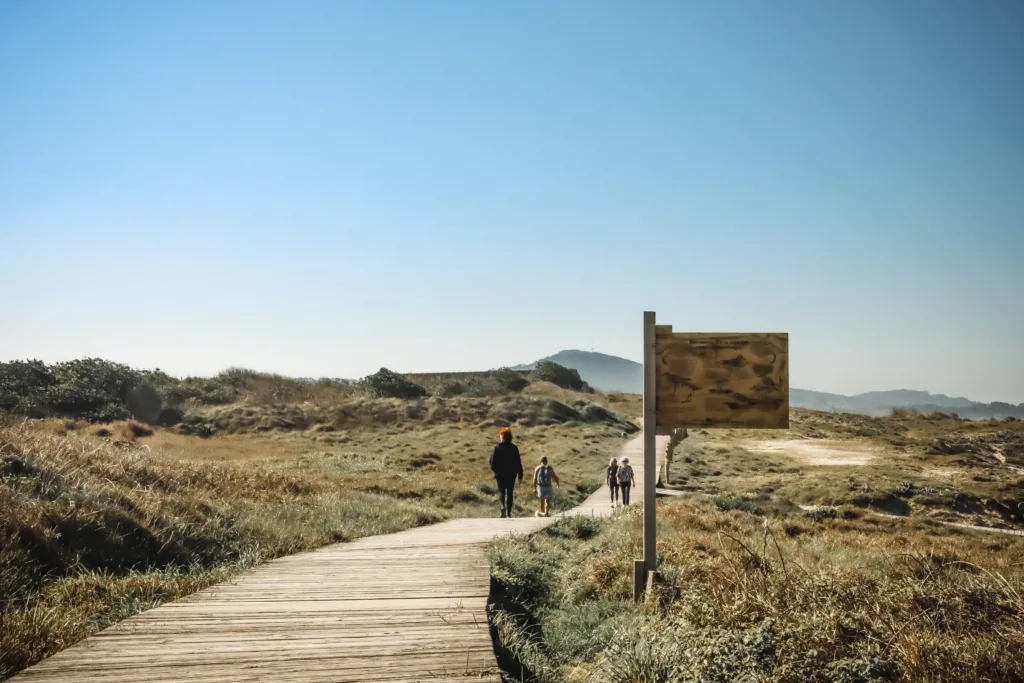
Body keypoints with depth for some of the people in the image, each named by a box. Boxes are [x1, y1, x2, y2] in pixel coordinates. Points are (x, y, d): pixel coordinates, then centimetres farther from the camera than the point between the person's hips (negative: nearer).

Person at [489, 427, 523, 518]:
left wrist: (495, 471, 14)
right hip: (511, 474, 2)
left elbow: (493, 462, -6)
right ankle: (509, 512, 11)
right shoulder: (514, 448, -3)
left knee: (501, 491, 6)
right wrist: (520, 475, 3)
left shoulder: (497, 448, -8)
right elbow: (518, 463, -2)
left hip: (500, 474, -2)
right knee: (509, 493, 11)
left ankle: (503, 506, -21)